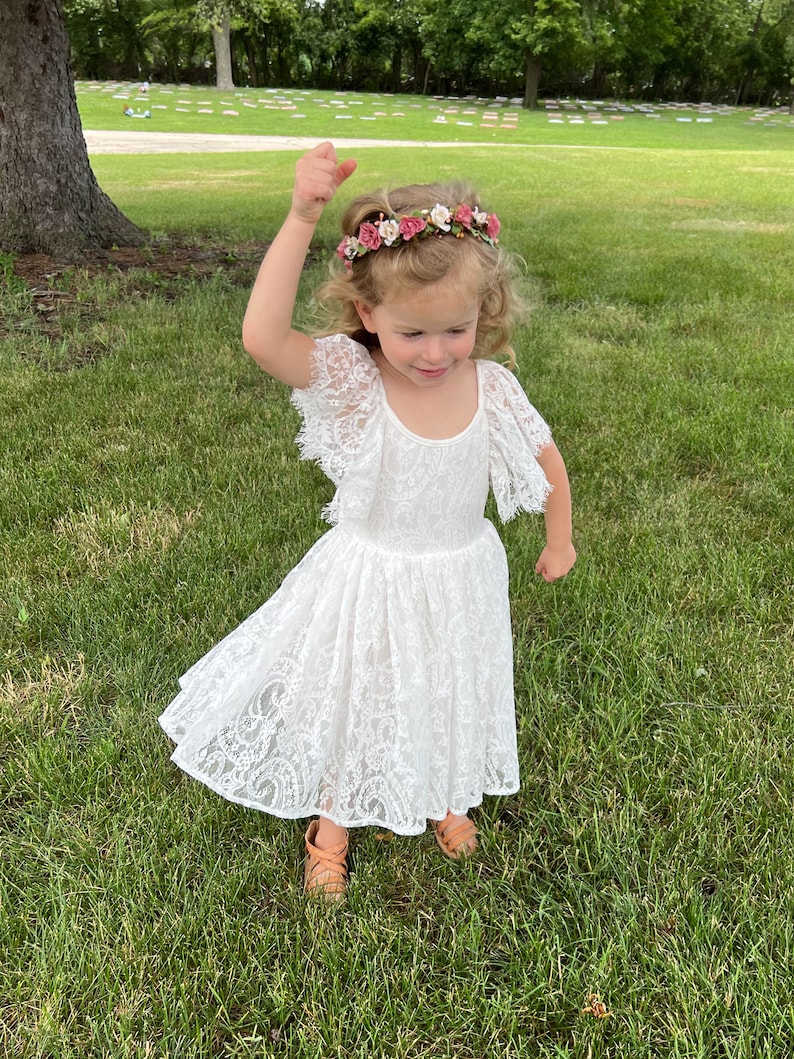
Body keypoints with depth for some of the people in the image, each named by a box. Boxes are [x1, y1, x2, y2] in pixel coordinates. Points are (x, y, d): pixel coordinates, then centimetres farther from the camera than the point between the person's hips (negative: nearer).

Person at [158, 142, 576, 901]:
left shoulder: (493, 388, -17)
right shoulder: (349, 379, -25)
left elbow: (546, 460, 1)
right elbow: (262, 338, -44)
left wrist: (559, 541, 11)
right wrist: (302, 219, -50)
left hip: (461, 582, 2)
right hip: (370, 584, -2)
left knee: (449, 699, 25)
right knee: (349, 700, 20)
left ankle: (445, 796, 59)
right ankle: (332, 824, 49)